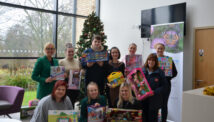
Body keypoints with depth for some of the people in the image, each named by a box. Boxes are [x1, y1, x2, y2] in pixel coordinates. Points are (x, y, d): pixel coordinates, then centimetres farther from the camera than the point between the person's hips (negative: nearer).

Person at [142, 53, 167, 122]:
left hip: (154, 101, -2)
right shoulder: (142, 70, 4)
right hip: (143, 100, 2)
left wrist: (155, 92, -16)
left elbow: (163, 85, -4)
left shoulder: (160, 72, -3)